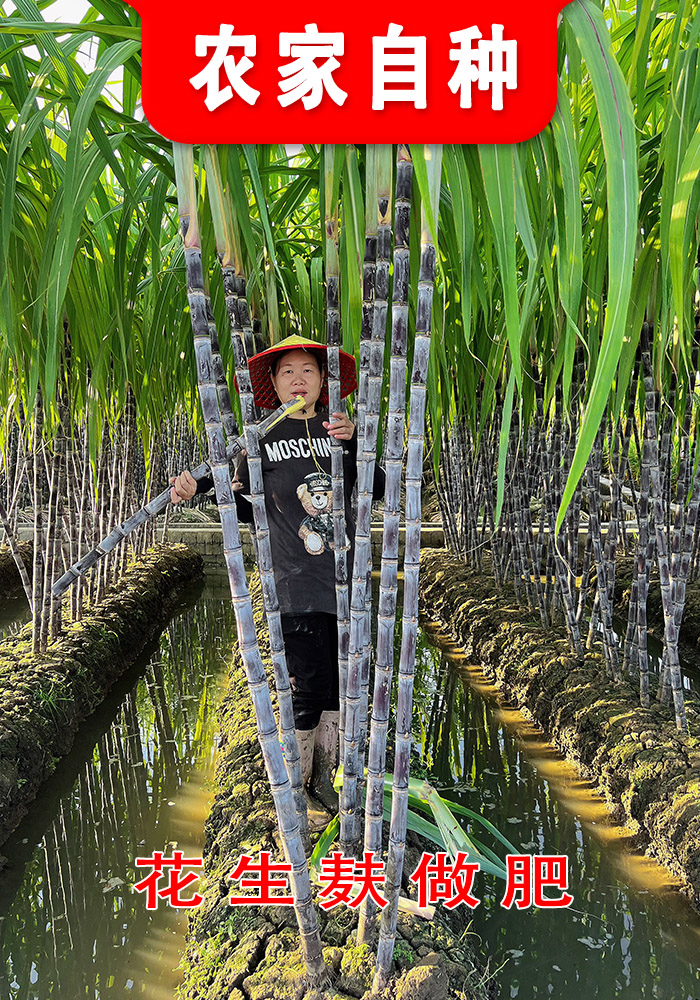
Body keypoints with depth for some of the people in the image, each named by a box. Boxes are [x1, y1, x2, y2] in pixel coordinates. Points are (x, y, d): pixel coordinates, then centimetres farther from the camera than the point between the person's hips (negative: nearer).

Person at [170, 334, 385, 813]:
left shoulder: (340, 429, 7)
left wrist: (353, 442, -15)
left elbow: (378, 489, -1)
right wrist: (199, 489, -11)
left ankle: (324, 776, 33)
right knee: (308, 687, -2)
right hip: (297, 581, -4)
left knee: (340, 682, 12)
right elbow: (246, 507, 4)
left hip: (346, 576, 4)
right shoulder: (263, 438, 0)